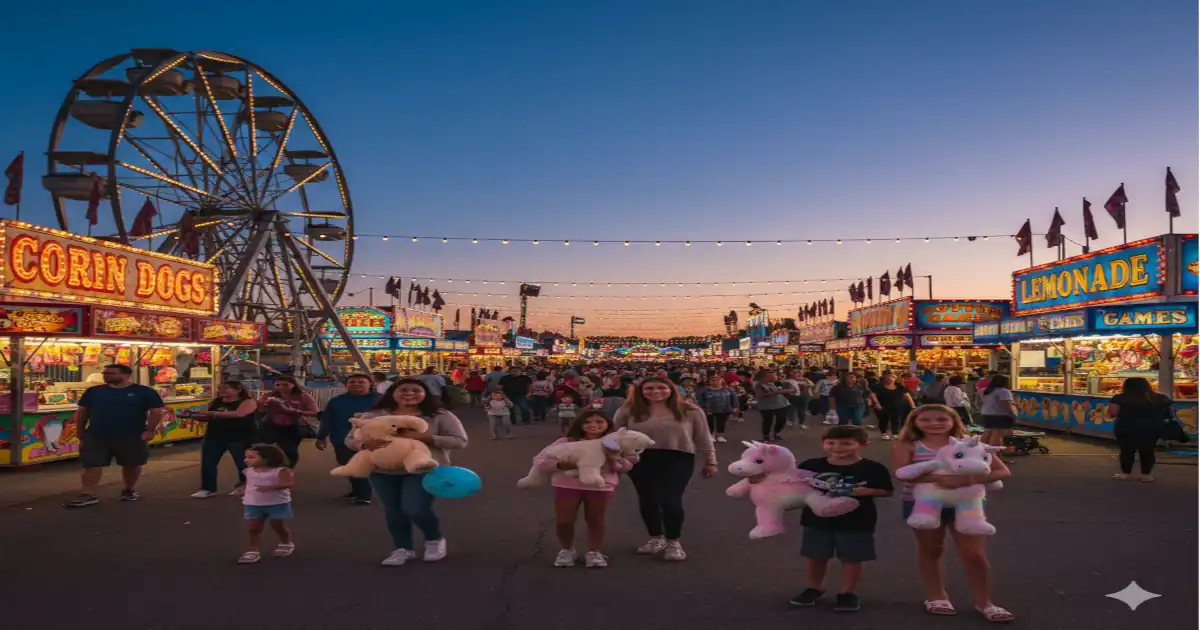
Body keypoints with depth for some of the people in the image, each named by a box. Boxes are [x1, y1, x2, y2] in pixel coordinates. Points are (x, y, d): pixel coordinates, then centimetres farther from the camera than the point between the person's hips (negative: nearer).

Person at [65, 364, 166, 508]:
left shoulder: (144, 392, -5)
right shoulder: (93, 391, 6)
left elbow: (156, 411, -6)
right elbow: (81, 412, 13)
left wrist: (150, 431, -13)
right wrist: (80, 431, 9)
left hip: (131, 437, -2)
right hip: (95, 436, 2)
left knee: (131, 464, 10)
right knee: (91, 465, -3)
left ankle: (129, 490, 29)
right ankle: (88, 495, 0)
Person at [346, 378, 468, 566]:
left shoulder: (439, 416, -4)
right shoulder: (374, 416, 3)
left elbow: (459, 441, -9)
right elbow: (350, 439, 6)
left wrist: (423, 437, -20)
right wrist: (366, 444, -20)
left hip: (425, 470, -3)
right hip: (383, 472, 4)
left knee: (415, 509, -13)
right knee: (393, 510, 8)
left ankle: (435, 540, 17)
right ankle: (402, 548, 31)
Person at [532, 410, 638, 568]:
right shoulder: (567, 442, -2)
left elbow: (625, 468, -1)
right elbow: (539, 460, -3)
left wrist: (616, 459, -22)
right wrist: (561, 465, -19)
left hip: (600, 486, 0)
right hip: (568, 485, 0)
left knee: (595, 520, 8)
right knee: (563, 521, 2)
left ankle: (594, 552, 27)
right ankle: (566, 550, 26)